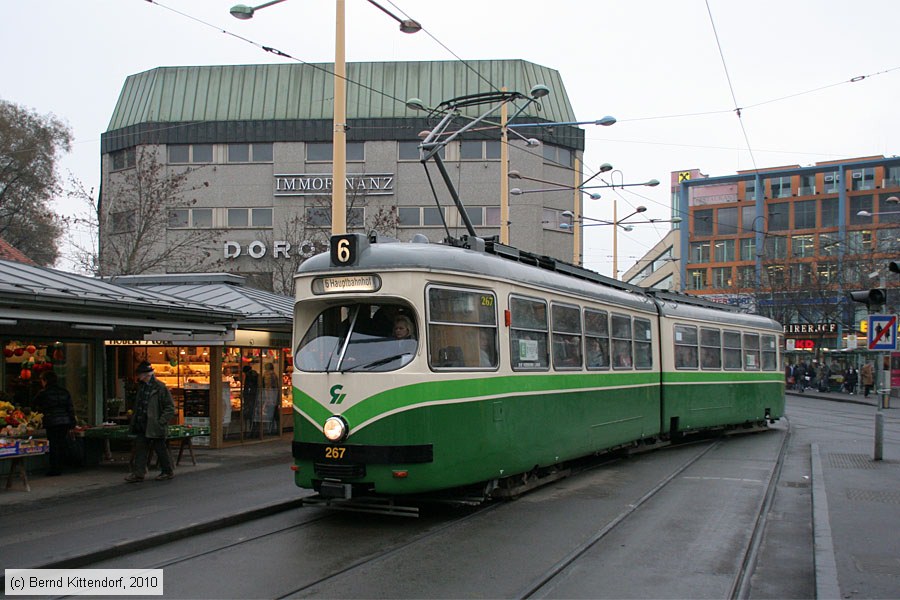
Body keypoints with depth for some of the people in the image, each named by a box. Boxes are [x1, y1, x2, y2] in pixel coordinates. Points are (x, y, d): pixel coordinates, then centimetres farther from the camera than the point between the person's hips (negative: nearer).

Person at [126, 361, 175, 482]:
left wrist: (160, 422, -17)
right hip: (142, 427, 7)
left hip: (155, 427, -7)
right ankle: (138, 474, 6)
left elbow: (170, 408, -12)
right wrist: (134, 420, 13)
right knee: (140, 449, 3)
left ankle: (168, 471, 18)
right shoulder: (141, 387, 11)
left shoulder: (160, 388, -13)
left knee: (160, 449, 4)